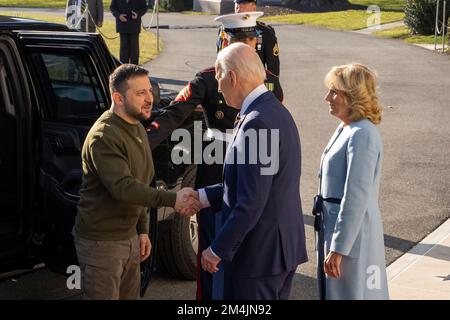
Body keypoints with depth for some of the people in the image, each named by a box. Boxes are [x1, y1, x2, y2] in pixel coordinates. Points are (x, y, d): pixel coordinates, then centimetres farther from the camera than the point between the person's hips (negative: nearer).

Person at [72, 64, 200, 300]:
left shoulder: (137, 128, 10)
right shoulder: (104, 137, -21)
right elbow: (122, 187, -31)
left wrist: (142, 229, 15)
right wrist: (172, 200, -35)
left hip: (129, 237, 9)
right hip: (101, 242, -9)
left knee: (130, 295, 15)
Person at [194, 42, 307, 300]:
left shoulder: (257, 122, -23)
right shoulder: (276, 111, 8)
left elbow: (251, 202, -25)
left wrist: (218, 249, -15)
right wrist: (204, 197, 15)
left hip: (258, 253, -9)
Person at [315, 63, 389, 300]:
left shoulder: (362, 135, -21)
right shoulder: (346, 129, 9)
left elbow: (356, 198, -23)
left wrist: (338, 249, -21)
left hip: (351, 232, -9)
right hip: (334, 224, 9)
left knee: (349, 293, 2)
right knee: (332, 291, 18)